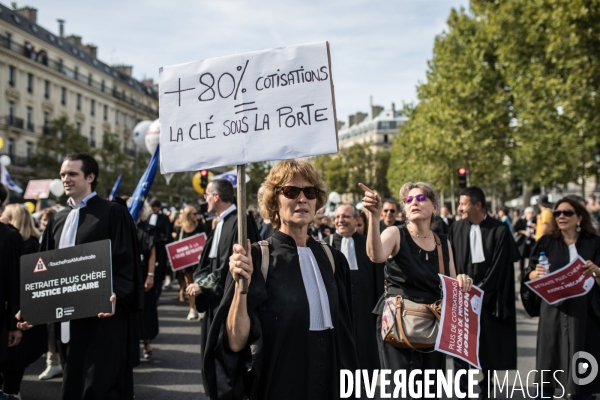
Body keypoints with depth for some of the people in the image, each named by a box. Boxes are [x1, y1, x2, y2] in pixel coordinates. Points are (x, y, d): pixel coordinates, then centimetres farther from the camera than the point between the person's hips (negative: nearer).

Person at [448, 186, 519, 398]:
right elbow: (451, 264, 4)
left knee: (486, 347, 7)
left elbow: (498, 268, -7)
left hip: (486, 298, -1)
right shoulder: (456, 229, 1)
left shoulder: (499, 231, -6)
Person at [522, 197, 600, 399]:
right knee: (549, 361, 4)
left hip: (583, 312, 0)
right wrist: (537, 273, -21)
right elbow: (529, 274, 2)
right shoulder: (546, 242, 4)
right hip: (553, 311, 1)